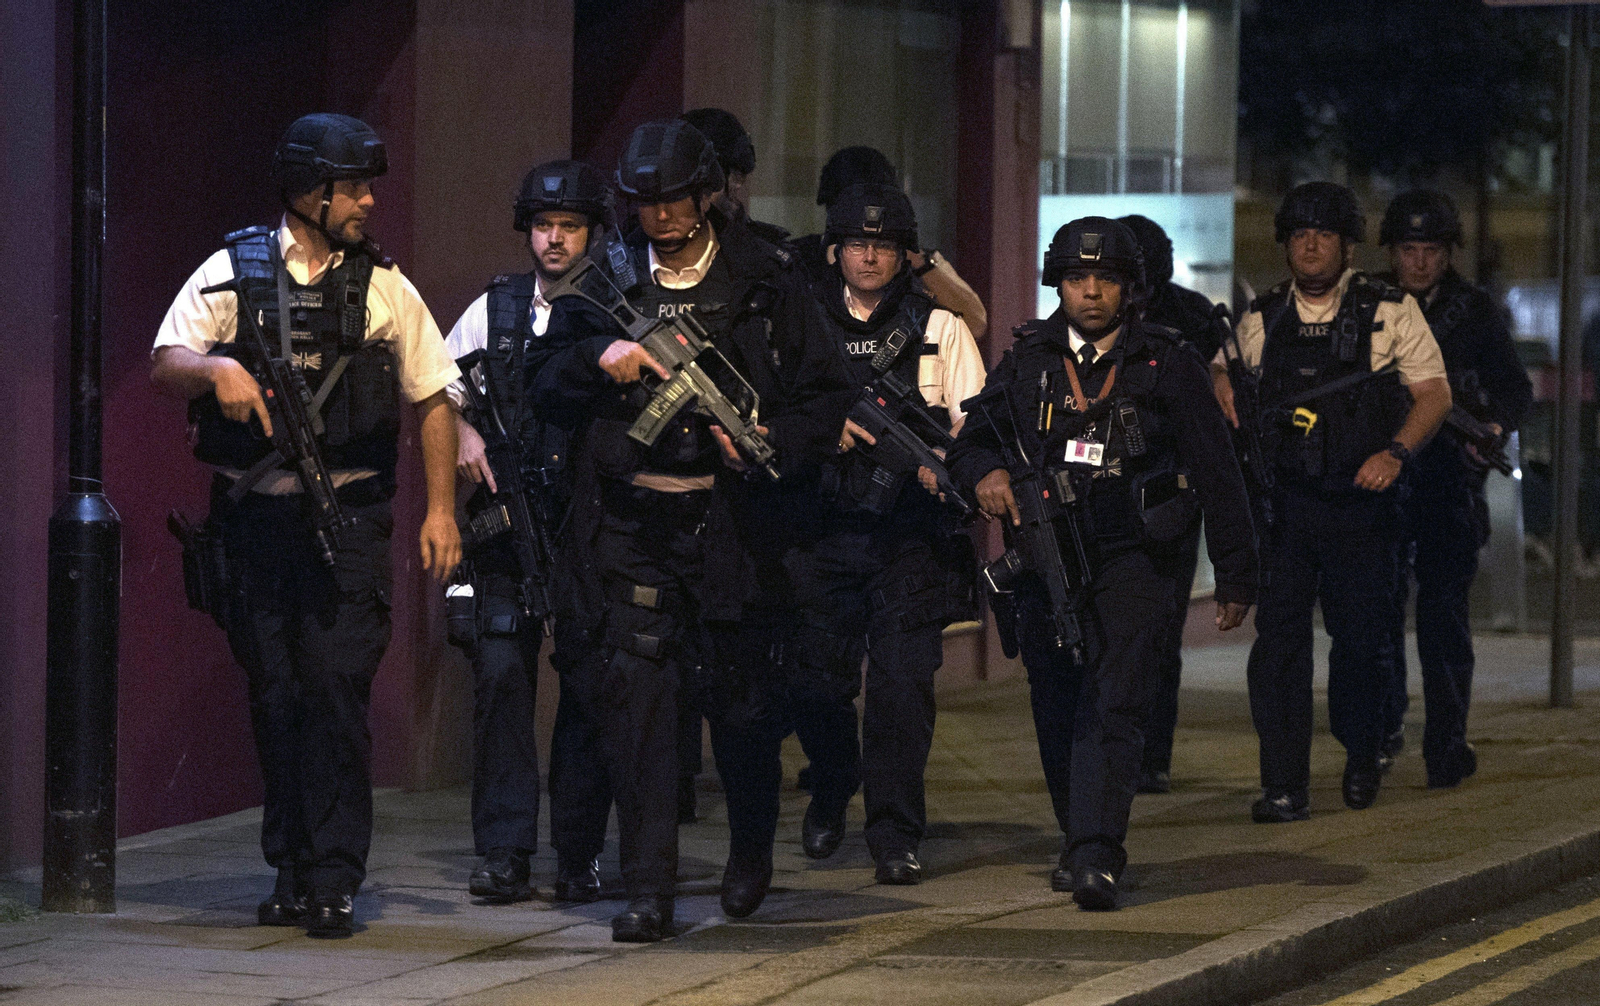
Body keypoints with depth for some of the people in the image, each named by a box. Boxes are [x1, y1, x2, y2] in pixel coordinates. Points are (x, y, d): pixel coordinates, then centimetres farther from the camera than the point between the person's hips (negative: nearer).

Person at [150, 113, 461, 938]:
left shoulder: (382, 286, 6)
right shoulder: (233, 273, 3)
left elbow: (433, 400, 10)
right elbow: (165, 364, -4)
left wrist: (440, 510, 4)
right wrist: (216, 368, -26)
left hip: (344, 515, -1)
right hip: (254, 515, 1)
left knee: (337, 689, -10)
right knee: (274, 697, 6)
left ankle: (335, 879, -8)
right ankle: (290, 870, 16)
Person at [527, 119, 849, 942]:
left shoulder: (765, 283, 3)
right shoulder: (608, 282, 7)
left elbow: (824, 396, 4)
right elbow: (547, 393, 7)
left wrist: (772, 440, -14)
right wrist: (598, 357, -13)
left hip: (726, 518, -1)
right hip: (630, 521, 1)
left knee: (739, 697, 8)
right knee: (633, 689, -9)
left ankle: (752, 849, 36)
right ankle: (647, 889, -8)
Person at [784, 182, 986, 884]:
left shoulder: (938, 327, 8)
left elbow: (976, 425, 4)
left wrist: (942, 459, -15)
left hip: (910, 533, -1)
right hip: (823, 529, 1)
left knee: (903, 681, -10)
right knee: (816, 679, 3)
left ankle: (896, 837, -5)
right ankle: (831, 792, 32)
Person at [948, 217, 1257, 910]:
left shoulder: (1167, 366, 3)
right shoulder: (1026, 362, 9)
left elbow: (1216, 474, 7)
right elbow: (971, 439, 15)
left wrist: (1236, 576, 6)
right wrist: (985, 471, -11)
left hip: (1130, 560, -3)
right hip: (1045, 559, 3)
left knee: (1114, 707, -15)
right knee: (1058, 714, 9)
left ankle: (1095, 858, -24)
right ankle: (1083, 843, 25)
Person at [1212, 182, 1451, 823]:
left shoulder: (1390, 313, 3)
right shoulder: (1261, 321, 10)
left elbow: (1433, 393, 1)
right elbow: (1221, 367, 25)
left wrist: (1395, 452, -15)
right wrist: (1222, 387, 1)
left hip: (1359, 500, -1)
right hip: (1281, 500, 1)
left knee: (1361, 637, 5)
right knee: (1278, 637, -8)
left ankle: (1361, 757, 32)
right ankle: (1284, 786, -9)